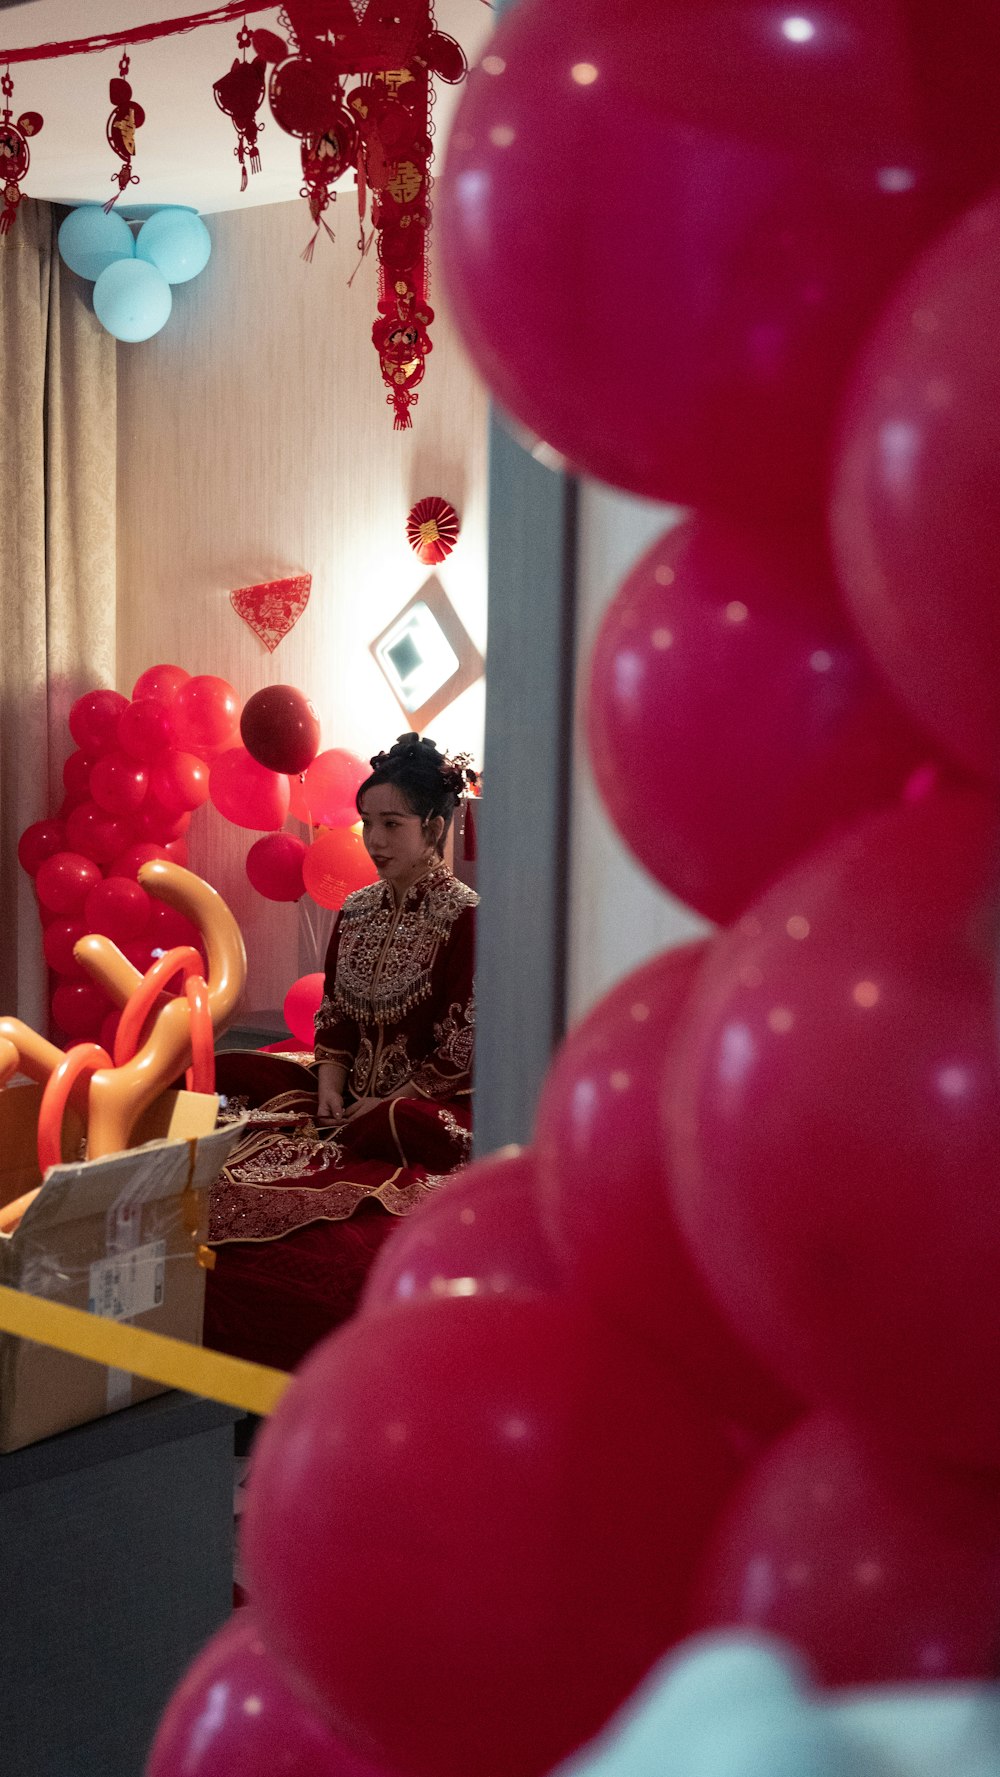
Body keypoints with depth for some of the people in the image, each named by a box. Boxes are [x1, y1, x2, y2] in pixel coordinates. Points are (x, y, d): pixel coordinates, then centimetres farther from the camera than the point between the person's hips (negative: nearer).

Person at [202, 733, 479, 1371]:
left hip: (428, 1102, -7)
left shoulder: (463, 917, -11)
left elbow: (458, 1052, -13)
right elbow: (334, 1018, 13)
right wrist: (330, 1088, -5)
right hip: (355, 1095, 7)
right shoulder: (357, 911, 11)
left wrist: (377, 1109, -15)